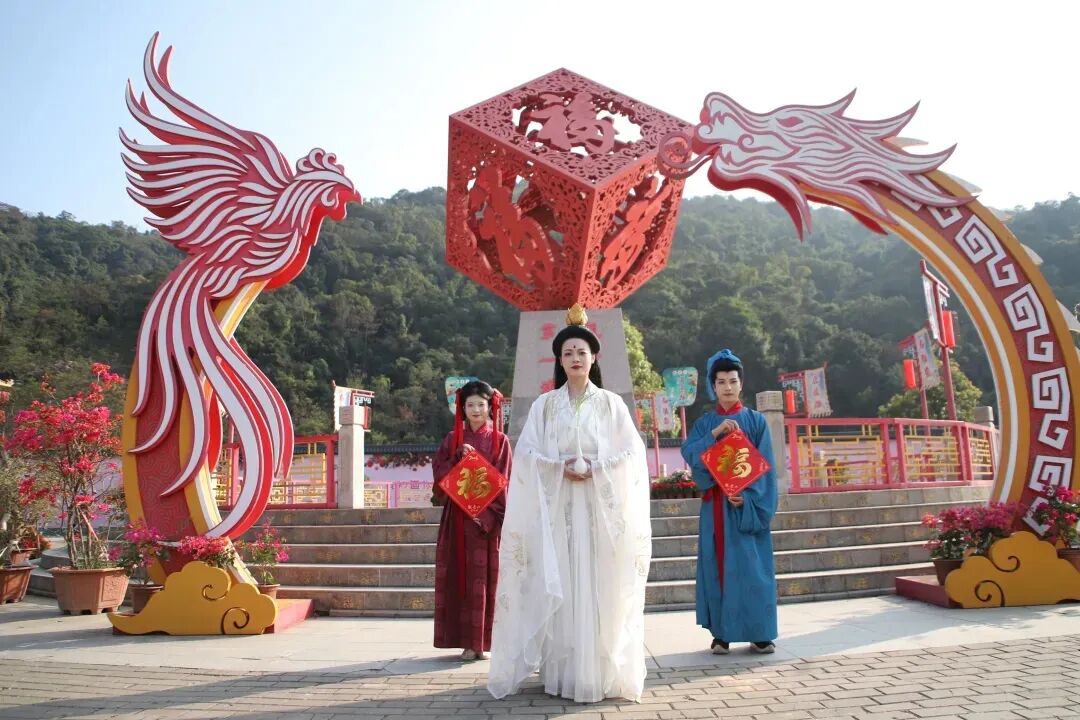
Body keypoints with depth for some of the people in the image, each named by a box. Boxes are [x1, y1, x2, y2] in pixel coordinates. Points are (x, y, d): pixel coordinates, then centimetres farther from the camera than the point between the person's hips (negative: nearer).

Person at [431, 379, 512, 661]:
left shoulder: (500, 440, 4)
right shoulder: (452, 439, 10)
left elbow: (503, 480, -2)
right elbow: (439, 471, 2)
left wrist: (487, 512, -13)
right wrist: (459, 457, -14)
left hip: (488, 516, -2)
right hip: (458, 517, 2)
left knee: (485, 576, -1)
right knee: (462, 576, 1)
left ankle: (483, 640, 7)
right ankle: (468, 641, 6)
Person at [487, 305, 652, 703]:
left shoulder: (611, 403, 7)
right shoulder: (544, 404, 9)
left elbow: (631, 453, 1)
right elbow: (527, 453, 2)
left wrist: (596, 470, -13)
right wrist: (561, 468, -13)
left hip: (601, 504, -1)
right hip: (556, 504, 1)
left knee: (599, 586, -2)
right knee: (558, 588, -1)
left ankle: (601, 672, 6)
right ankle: (562, 673, 5)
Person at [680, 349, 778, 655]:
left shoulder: (756, 420, 5)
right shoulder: (704, 423, 9)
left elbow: (765, 465, -1)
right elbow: (689, 453, -7)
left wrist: (748, 494, -14)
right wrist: (714, 434, -19)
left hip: (750, 503, -1)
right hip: (716, 505, 1)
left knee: (752, 566, -1)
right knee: (718, 565, 1)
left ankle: (759, 633, 7)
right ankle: (721, 633, 6)